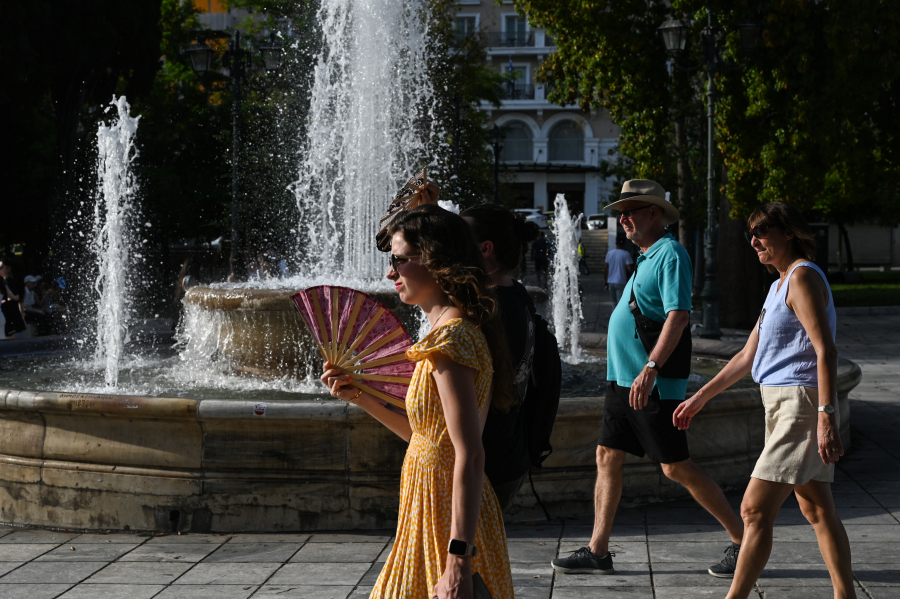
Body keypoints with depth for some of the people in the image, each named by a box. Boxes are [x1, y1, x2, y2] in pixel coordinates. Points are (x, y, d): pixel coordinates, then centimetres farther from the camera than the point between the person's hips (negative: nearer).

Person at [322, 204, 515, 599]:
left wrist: (459, 559, -29)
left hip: (449, 521, -10)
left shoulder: (451, 338, -19)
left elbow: (469, 456, -25)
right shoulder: (456, 330, 13)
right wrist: (360, 398, 15)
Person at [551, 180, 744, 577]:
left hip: (655, 384, -10)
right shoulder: (646, 258, 16)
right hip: (623, 379, 10)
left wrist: (650, 368, -30)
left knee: (676, 467, -5)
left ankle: (742, 540, 6)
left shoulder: (671, 255, -13)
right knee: (607, 458, 7)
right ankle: (598, 551, 12)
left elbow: (678, 316, -23)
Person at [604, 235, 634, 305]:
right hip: (621, 282, -5)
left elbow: (605, 268, 7)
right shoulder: (626, 254, -10)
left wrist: (605, 281, 15)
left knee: (614, 302, 17)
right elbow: (630, 269, -15)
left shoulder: (609, 254, 5)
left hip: (611, 282, 5)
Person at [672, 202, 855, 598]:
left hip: (801, 406, -10)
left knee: (755, 510, -11)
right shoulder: (780, 285, 20)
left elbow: (825, 349, -21)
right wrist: (699, 399, 25)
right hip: (784, 405, 10)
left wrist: (826, 415, -29)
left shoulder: (803, 277, -11)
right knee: (817, 510, 12)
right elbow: (748, 355, 25)